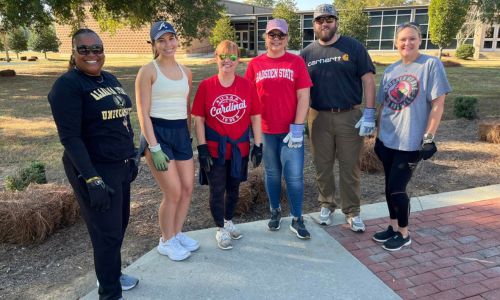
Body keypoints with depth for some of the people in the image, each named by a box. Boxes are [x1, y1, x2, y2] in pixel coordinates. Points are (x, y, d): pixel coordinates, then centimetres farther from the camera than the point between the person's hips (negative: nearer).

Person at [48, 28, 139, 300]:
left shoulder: (110, 79, 9)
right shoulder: (68, 85, -14)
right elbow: (69, 137, -20)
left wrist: (131, 157, 17)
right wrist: (92, 180, -25)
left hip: (120, 166, 7)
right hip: (94, 169, -7)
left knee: (119, 225, 18)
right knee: (108, 233, 2)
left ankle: (111, 274, 41)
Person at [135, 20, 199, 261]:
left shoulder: (185, 72, 11)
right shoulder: (148, 71, -7)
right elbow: (143, 113, -11)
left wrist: (189, 137, 12)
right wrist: (154, 148, -17)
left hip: (181, 133, 6)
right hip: (157, 132, -6)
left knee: (188, 188, 8)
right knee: (173, 192, -5)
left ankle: (177, 234, 30)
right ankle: (166, 242, 18)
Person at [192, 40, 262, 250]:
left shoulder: (247, 85, -3)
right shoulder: (206, 86, -7)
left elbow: (255, 116, 0)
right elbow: (198, 118, -5)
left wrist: (258, 145, -2)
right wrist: (202, 148, -9)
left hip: (240, 148, 2)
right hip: (214, 148, -2)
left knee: (234, 187, 17)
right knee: (217, 190, 7)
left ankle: (229, 220, 42)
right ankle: (220, 229, 27)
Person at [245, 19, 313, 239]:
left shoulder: (296, 62, -1)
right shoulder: (255, 64, 4)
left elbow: (303, 97, -4)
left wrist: (297, 127, -10)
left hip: (291, 130, -1)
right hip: (266, 130, 2)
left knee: (294, 175, 0)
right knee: (272, 174, 14)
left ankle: (297, 220, 16)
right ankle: (275, 211, 32)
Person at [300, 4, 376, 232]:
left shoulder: (354, 48, 0)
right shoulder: (307, 53, 6)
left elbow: (368, 80, -2)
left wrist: (369, 114, -10)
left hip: (350, 116, -2)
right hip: (319, 117, 2)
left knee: (350, 167, 6)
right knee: (322, 166, 11)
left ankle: (352, 211, 20)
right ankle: (327, 204, 30)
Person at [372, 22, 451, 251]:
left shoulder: (431, 64, -7)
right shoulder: (390, 70, 9)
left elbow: (438, 104, -10)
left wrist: (428, 138, -14)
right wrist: (379, 135, 14)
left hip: (411, 142, -6)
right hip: (387, 140, 6)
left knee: (396, 188, -3)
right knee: (390, 187, 13)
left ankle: (403, 233, 18)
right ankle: (393, 227, 31)